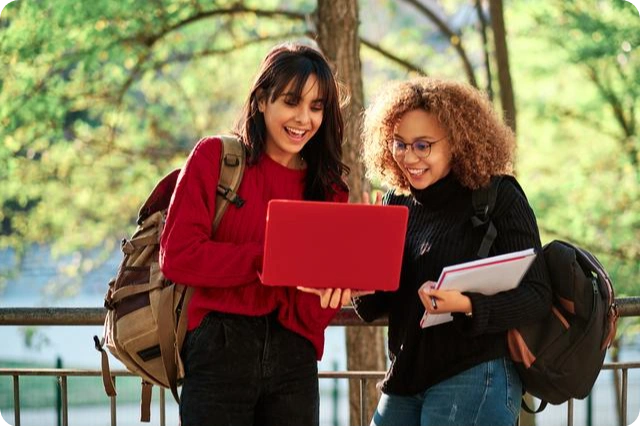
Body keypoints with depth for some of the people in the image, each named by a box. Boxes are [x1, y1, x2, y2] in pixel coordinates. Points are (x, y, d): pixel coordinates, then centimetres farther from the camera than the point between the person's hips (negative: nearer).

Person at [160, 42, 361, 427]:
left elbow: (313, 316, 7)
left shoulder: (328, 186, 11)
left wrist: (331, 288, -16)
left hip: (294, 358, 4)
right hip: (219, 350, -4)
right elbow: (177, 257, -11)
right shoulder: (215, 157, 0)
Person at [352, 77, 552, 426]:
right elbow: (371, 310, 10)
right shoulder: (396, 202, 8)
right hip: (405, 382, 6)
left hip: (474, 381, -6)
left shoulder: (499, 198, -8)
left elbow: (537, 296, -15)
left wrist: (467, 305, -30)